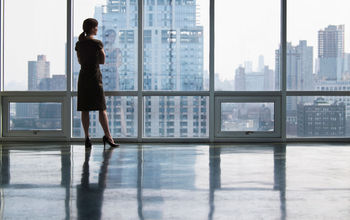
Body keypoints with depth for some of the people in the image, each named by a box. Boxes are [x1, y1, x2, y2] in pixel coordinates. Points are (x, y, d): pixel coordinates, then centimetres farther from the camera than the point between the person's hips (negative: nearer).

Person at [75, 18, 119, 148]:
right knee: (101, 109, -2)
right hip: (95, 77, -5)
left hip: (82, 77, 5)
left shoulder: (79, 44, 7)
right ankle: (107, 136, -6)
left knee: (84, 109, 4)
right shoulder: (97, 43, -9)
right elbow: (102, 61, 0)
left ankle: (87, 137, 4)